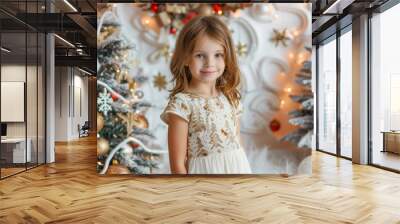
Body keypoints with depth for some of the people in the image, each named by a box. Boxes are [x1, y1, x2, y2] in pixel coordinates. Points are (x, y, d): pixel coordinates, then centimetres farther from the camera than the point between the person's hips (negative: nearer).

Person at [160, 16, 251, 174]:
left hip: (238, 168, 5)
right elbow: (177, 163, -13)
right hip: (205, 171, -5)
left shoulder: (230, 97, 2)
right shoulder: (181, 103, -16)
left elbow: (237, 143, 11)